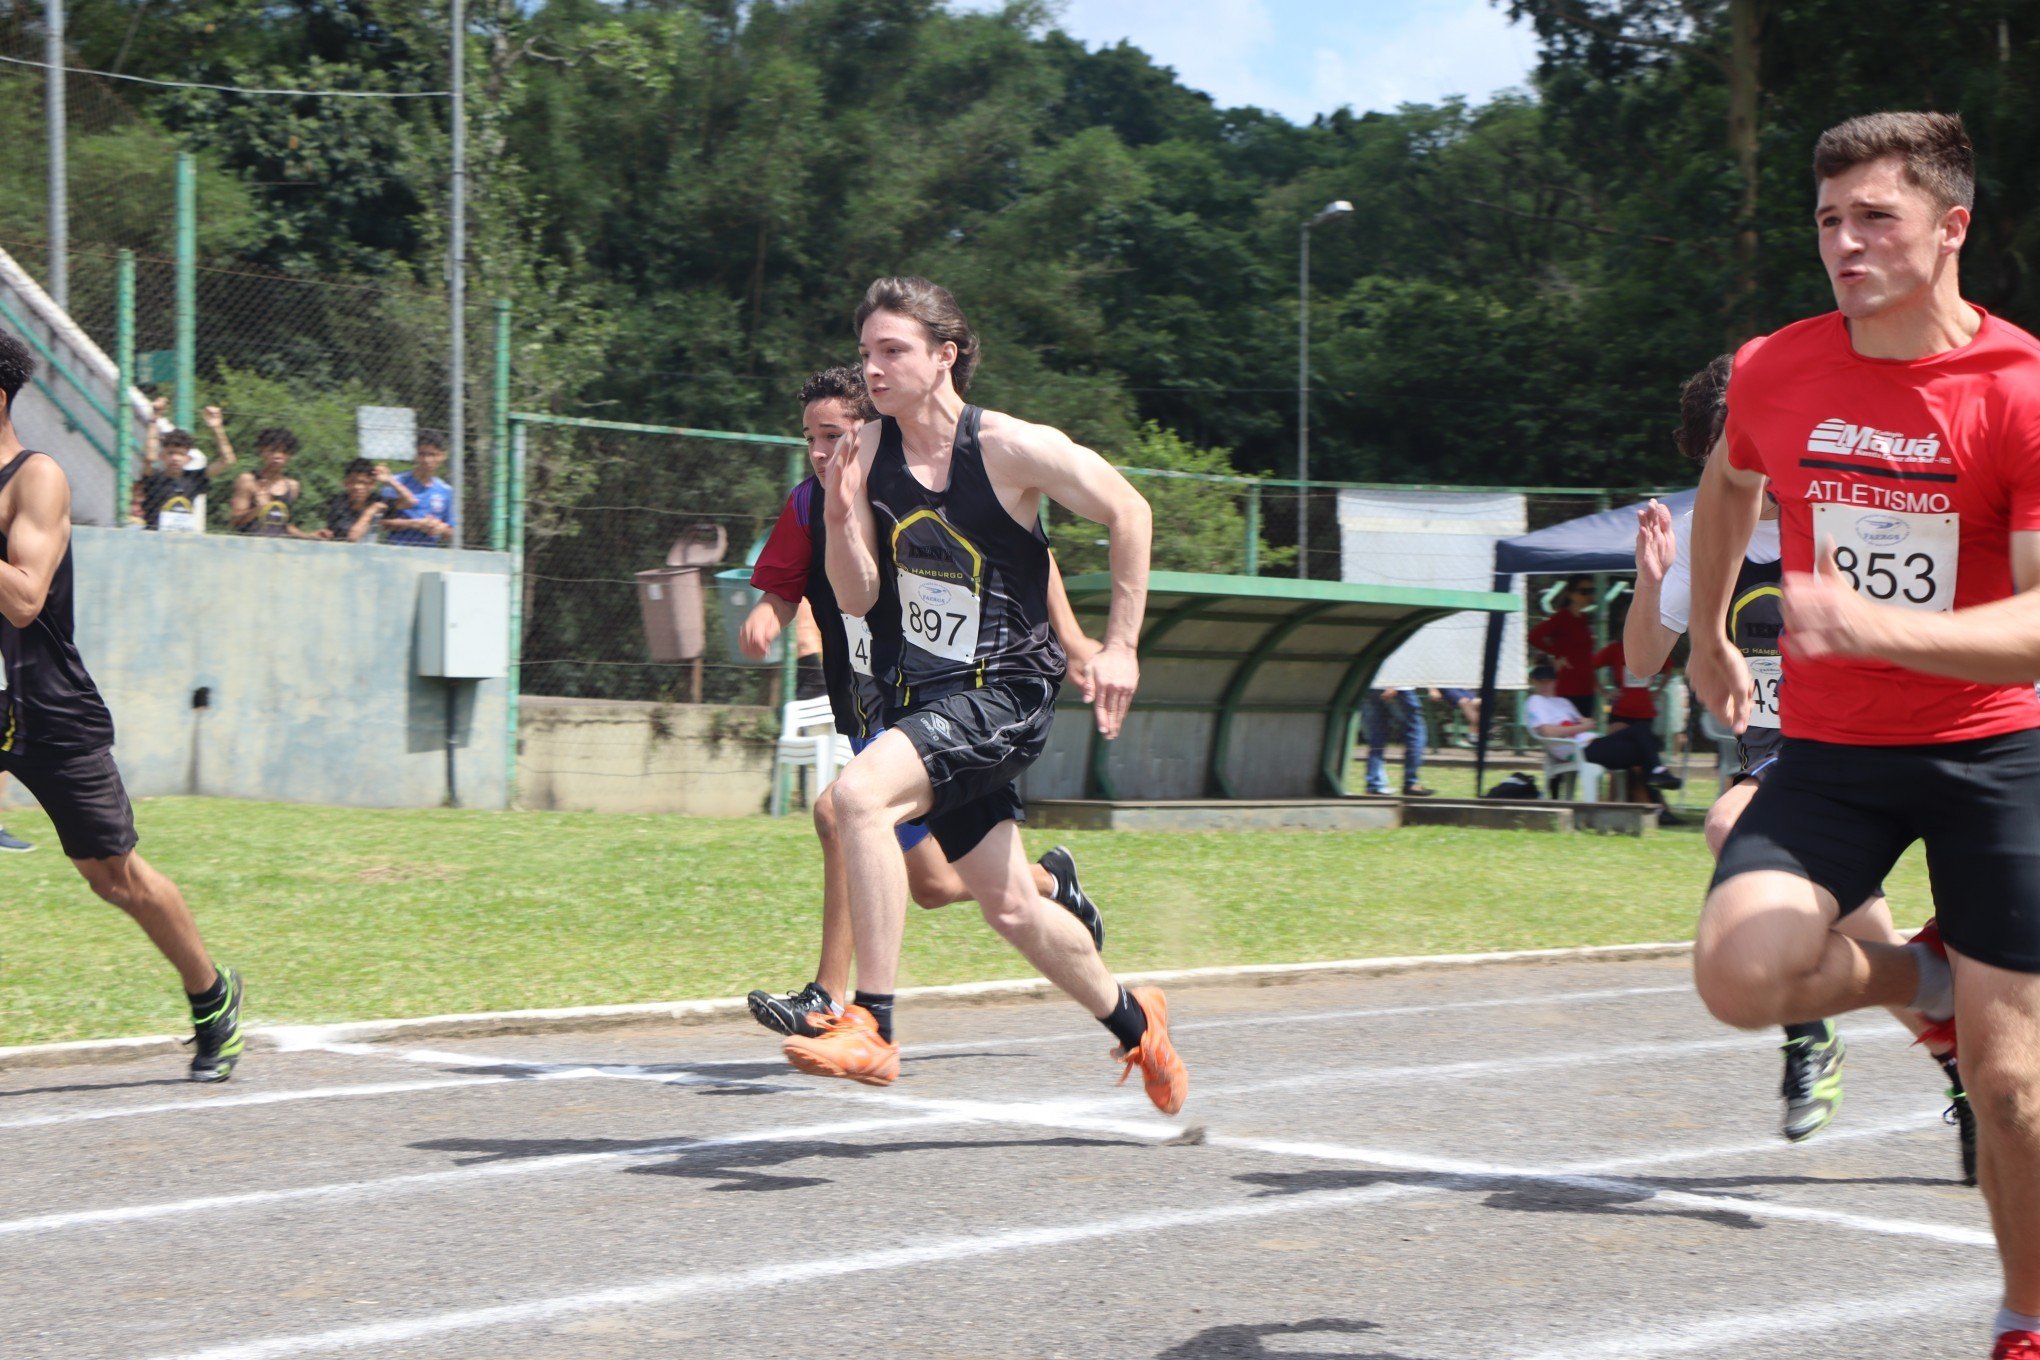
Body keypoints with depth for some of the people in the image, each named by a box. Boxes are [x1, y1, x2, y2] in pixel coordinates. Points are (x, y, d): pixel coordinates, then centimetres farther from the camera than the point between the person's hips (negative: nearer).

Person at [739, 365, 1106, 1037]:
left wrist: (1070, 638, 1)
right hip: (870, 718, 6)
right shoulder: (809, 505, 1)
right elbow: (782, 589, 4)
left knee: (841, 812, -22)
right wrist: (764, 619, -20)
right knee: (933, 886, 5)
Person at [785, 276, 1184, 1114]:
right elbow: (858, 599, 2)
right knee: (1009, 907, 14)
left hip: (1005, 694, -6)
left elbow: (1129, 515, -2)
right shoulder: (866, 454, 1)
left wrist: (1120, 647, -4)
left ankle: (871, 1028, -26)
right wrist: (840, 519, -17)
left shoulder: (1013, 448, -14)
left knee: (858, 794, -30)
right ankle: (1134, 1025, 39)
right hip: (921, 699, 6)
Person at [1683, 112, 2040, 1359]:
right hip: (1831, 749, 3)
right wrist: (1708, 635, 29)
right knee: (1739, 971, -22)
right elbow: (1730, 485, 24)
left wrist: (1880, 626, -37)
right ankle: (1919, 976, 12)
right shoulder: (1775, 371, -1)